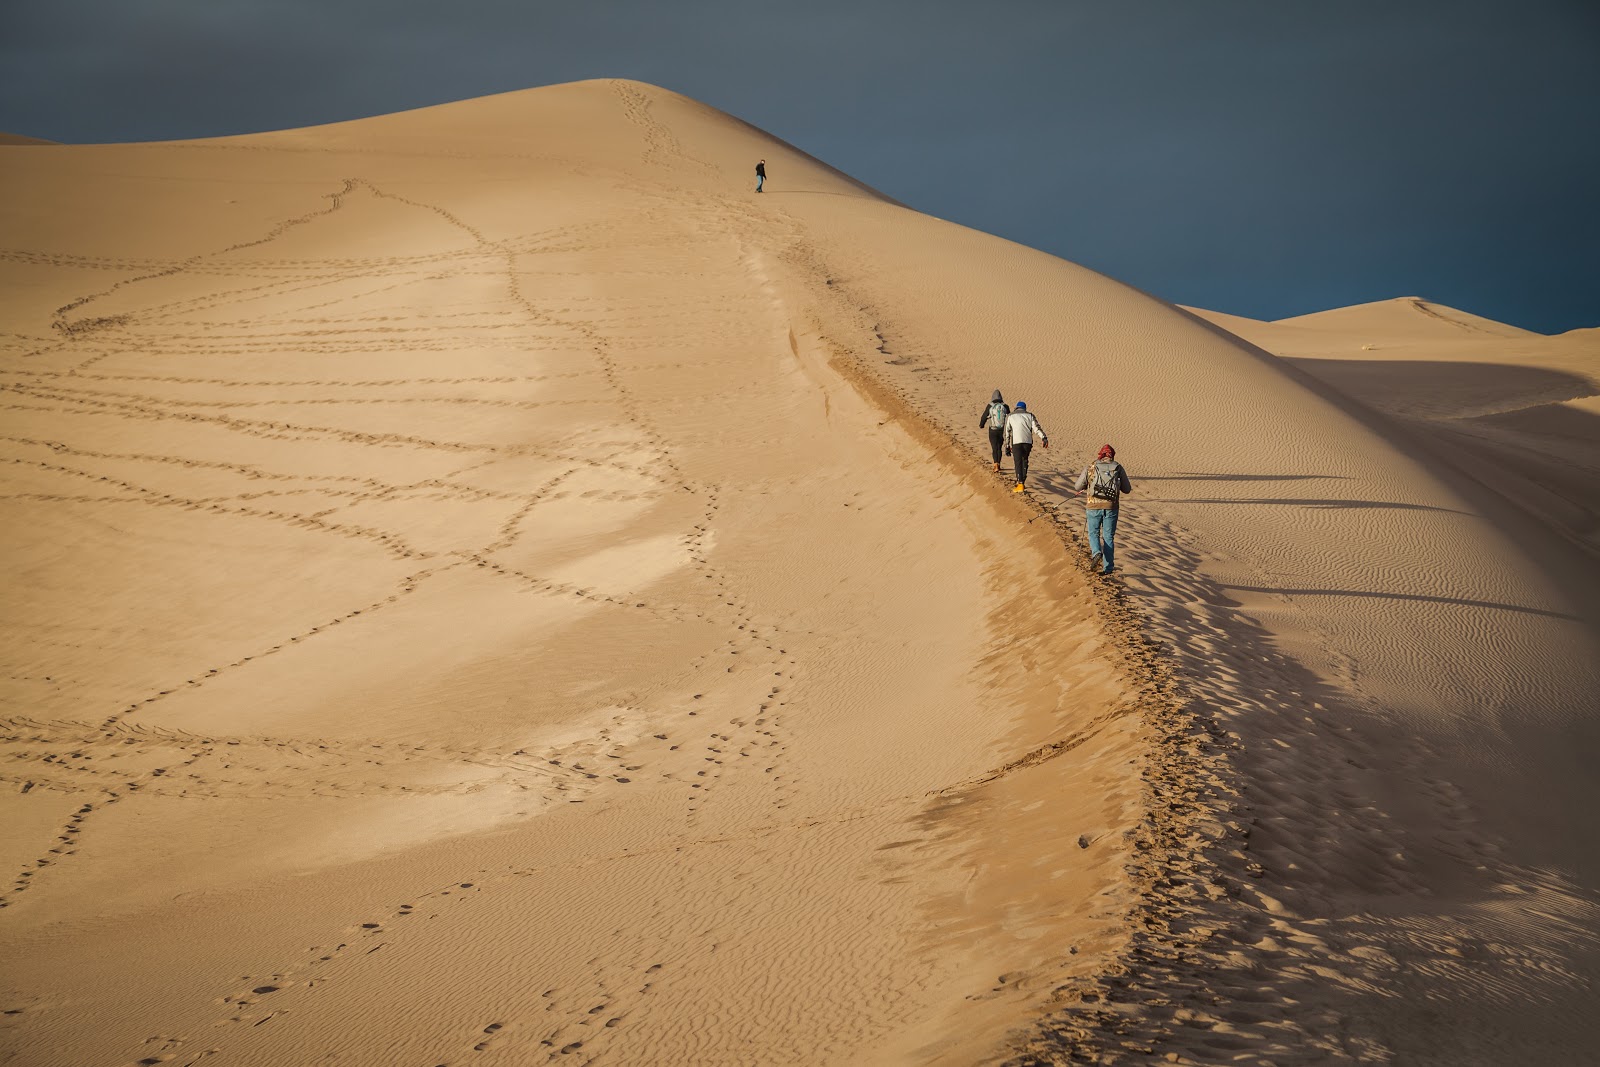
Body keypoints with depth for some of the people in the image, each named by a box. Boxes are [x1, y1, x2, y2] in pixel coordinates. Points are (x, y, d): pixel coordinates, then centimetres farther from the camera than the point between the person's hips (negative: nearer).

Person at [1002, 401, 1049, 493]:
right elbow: (1037, 427, 2)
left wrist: (1007, 447, 15)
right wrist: (1044, 438, -9)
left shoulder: (1010, 417, 17)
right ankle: (1022, 480, 29)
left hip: (1016, 442, -2)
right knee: (1024, 461, 22)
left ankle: (1020, 485, -15)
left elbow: (1007, 433, 13)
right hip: (1028, 442, 2)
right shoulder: (1030, 415, 17)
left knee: (1018, 463, -4)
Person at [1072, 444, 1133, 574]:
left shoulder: (1090, 468, 3)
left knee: (1093, 533, 18)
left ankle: (1096, 552, -11)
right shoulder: (1119, 468, 4)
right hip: (1111, 506, 1)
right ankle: (1108, 567, 10)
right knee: (1108, 537, 11)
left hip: (1094, 506, -1)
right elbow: (1127, 489, 8)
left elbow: (1077, 487, 4)